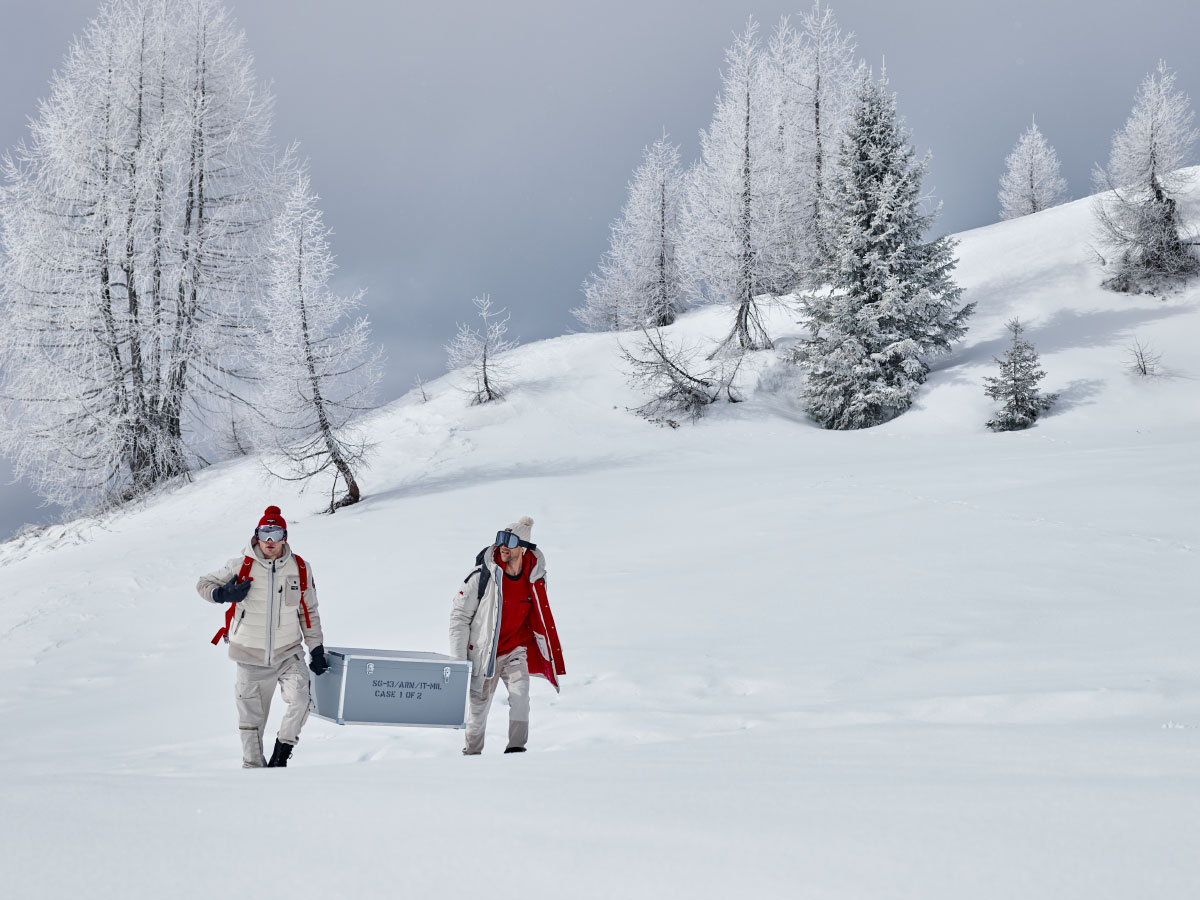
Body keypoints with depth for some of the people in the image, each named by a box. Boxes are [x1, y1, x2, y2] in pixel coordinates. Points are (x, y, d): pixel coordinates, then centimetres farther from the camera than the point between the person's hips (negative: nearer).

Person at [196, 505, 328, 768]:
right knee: (251, 717, 6)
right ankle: (253, 765, 26)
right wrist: (223, 594, -18)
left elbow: (309, 613, 9)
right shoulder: (241, 566, -6)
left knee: (301, 701, -22)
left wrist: (316, 649, 6)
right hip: (251, 657, 0)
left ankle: (281, 753, -1)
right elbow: (204, 584, 4)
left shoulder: (300, 569, -1)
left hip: (288, 653, 0)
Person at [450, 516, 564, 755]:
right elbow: (459, 615, -8)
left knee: (520, 693, -23)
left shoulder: (535, 577, -6)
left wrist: (552, 656, 15)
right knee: (478, 705, 8)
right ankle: (472, 752, 28)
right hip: (483, 652, -1)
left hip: (515, 650, 1)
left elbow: (541, 617, 12)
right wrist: (458, 659, -12)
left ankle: (516, 747, -16)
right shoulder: (483, 574, -15)